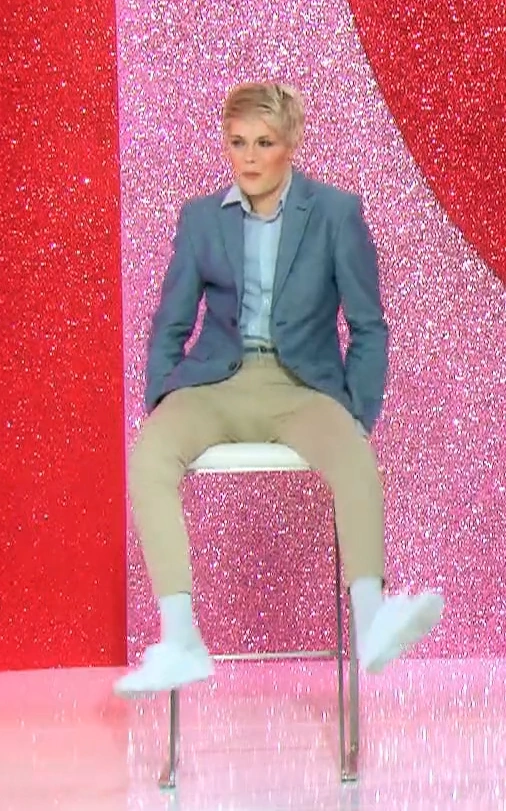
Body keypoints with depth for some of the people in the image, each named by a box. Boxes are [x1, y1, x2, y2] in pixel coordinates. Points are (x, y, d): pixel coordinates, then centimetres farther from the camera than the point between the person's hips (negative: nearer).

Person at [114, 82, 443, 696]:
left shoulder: (336, 213, 3)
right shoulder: (200, 218, 9)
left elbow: (368, 327, 5)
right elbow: (170, 328, 15)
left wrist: (358, 417, -4)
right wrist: (159, 406, 3)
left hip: (304, 386, -1)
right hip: (217, 383, 1)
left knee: (355, 459, -35)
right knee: (148, 453, -31)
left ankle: (371, 622, -48)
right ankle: (180, 644, -36)